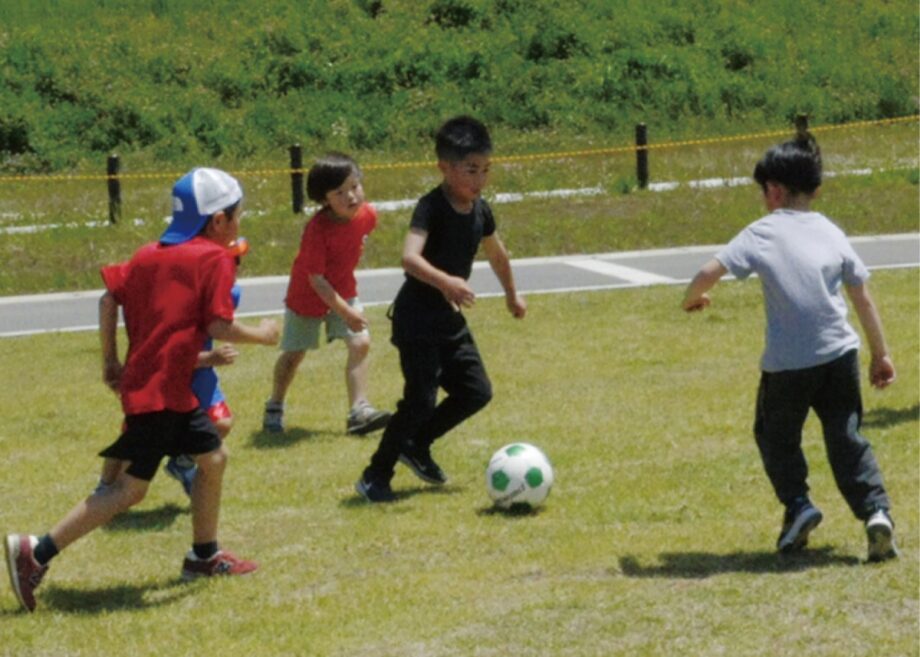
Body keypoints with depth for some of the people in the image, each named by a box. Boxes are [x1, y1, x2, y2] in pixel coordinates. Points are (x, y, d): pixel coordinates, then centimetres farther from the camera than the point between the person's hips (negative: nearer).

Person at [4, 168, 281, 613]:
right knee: (130, 488, -6)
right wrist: (261, 335, 1)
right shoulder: (215, 259, -9)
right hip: (159, 391, -9)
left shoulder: (150, 255, 12)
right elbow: (219, 326, -17)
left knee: (212, 458, 21)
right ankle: (36, 552, -9)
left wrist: (110, 361, 14)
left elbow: (109, 297, 8)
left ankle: (204, 555, 31)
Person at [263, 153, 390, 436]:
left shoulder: (368, 215, -16)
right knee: (293, 353, 11)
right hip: (308, 296, -4)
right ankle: (274, 407, 32)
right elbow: (316, 278, -30)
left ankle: (358, 410, -15)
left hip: (344, 291, 4)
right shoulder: (317, 229, -33)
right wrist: (346, 312, -34)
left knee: (360, 343, -14)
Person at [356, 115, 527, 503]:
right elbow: (409, 257, -36)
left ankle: (415, 446, 25)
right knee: (421, 399, -11)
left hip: (451, 319, 8)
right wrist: (444, 281, -52)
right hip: (417, 320, -8)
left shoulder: (480, 211, 3)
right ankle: (375, 477, 2)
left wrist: (512, 294, 36)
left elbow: (496, 253, 24)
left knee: (476, 392, 7)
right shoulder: (431, 208, -20)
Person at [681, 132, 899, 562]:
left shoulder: (762, 233, -1)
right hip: (839, 354, 3)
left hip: (786, 363, -3)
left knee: (776, 434, 19)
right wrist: (880, 354, 19)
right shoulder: (831, 232, 10)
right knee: (846, 438, 9)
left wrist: (692, 299, 14)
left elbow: (709, 273, -8)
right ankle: (875, 509, -9)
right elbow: (862, 297, 11)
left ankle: (797, 503, 1)